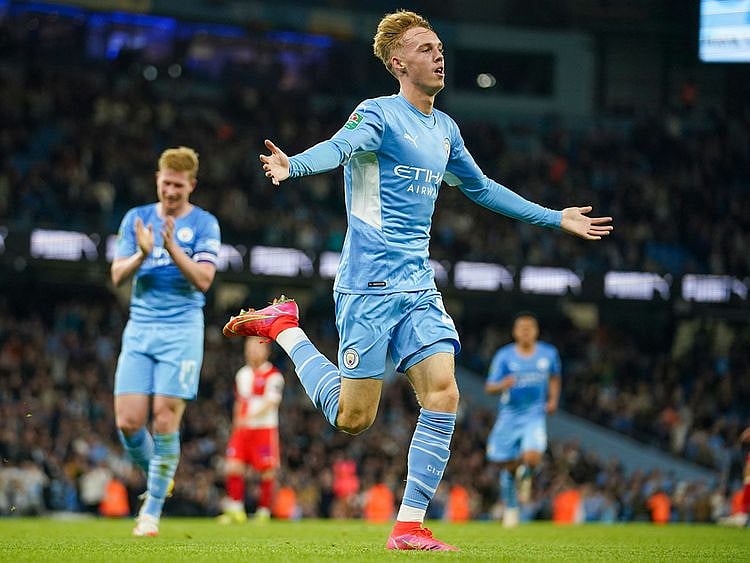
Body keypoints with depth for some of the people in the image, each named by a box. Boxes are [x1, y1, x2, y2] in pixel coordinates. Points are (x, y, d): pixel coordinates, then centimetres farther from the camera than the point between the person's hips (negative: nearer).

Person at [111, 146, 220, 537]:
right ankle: (156, 480, 21)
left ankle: (152, 510, -2)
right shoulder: (136, 218, 11)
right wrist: (142, 254, -15)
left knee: (165, 419, -10)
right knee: (128, 421, -6)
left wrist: (173, 249, -22)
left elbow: (203, 279, -9)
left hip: (182, 329, -3)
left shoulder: (204, 224, 2)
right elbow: (118, 275, 4)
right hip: (139, 329, 3)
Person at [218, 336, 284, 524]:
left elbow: (270, 403, -18)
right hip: (242, 430, 5)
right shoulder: (242, 374, 14)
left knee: (267, 472, -2)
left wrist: (251, 417, -30)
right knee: (233, 468, -7)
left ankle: (264, 512, 8)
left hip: (264, 429, -5)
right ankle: (236, 510, -2)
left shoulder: (273, 376, -7)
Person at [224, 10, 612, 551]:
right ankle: (284, 326, 20)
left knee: (443, 396, -9)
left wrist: (557, 218, 35)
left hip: (419, 289, 6)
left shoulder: (444, 128, 15)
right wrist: (292, 164, -51)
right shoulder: (379, 114, -7)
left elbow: (482, 188, 31)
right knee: (353, 418, -3)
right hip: (369, 286, -6)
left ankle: (409, 525, -2)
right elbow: (339, 147, -29)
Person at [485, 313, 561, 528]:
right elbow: (490, 387, -7)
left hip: (535, 415, 0)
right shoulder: (504, 356, -5)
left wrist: (553, 400, 7)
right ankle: (510, 508, 27)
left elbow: (554, 378, 22)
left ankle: (525, 474, 13)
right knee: (508, 465, 4)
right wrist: (502, 385, -29)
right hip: (509, 415, 0)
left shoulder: (549, 353, 2)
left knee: (532, 457, -24)